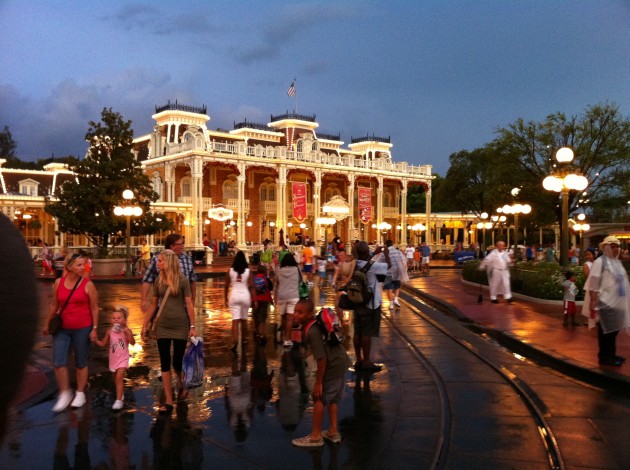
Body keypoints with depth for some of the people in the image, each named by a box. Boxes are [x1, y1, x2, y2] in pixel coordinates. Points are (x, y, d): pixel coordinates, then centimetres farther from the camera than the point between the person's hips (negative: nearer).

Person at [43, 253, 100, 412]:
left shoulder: (88, 284, -8)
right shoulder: (58, 282, 1)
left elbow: (94, 308, -5)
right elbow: (54, 305, 11)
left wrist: (94, 328, -9)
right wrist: (48, 324, 16)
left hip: (82, 329, -3)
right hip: (62, 328, 3)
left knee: (81, 363, 8)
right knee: (58, 362, -2)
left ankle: (80, 394, 24)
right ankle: (64, 393, 17)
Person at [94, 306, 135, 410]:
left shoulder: (126, 331, -14)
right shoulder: (109, 332, -3)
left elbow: (132, 343, -26)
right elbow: (103, 344, 9)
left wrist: (128, 333, -38)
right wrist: (95, 340, -6)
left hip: (123, 359, -5)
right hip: (113, 359, 5)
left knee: (119, 378, -16)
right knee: (116, 379, 18)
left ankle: (119, 400, -13)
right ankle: (121, 395, 40)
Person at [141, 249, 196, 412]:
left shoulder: (182, 280, -8)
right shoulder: (158, 281, 3)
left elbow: (189, 304, -7)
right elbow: (153, 304, 9)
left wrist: (192, 326, -10)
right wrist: (145, 326, 8)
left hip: (180, 327, -3)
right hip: (162, 327, 3)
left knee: (177, 362, 3)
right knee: (165, 363, 3)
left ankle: (182, 385, 35)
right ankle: (168, 401, 10)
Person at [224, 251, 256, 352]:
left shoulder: (230, 271, -1)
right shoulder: (248, 272, -4)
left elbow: (226, 286, 4)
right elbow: (251, 287, -6)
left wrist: (226, 298, 16)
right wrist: (255, 300, -3)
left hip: (234, 295, 0)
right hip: (245, 296, 0)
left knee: (235, 320, -4)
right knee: (244, 319, 17)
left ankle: (235, 341, -19)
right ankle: (244, 339, 32)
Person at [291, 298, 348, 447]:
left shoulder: (312, 332, -26)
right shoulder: (316, 323, 4)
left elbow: (322, 358, -27)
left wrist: (318, 383, -20)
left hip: (332, 366, -10)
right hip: (340, 362, 10)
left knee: (319, 398, 1)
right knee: (332, 398, 20)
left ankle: (315, 436, 11)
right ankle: (333, 431, 31)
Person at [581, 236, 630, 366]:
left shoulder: (617, 262, 12)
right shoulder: (600, 262, -13)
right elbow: (593, 284, -17)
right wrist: (593, 301, -21)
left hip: (617, 302, 8)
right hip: (606, 302, -8)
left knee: (614, 329, 14)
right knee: (606, 330, -1)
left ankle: (611, 354, 25)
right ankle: (604, 357, 7)